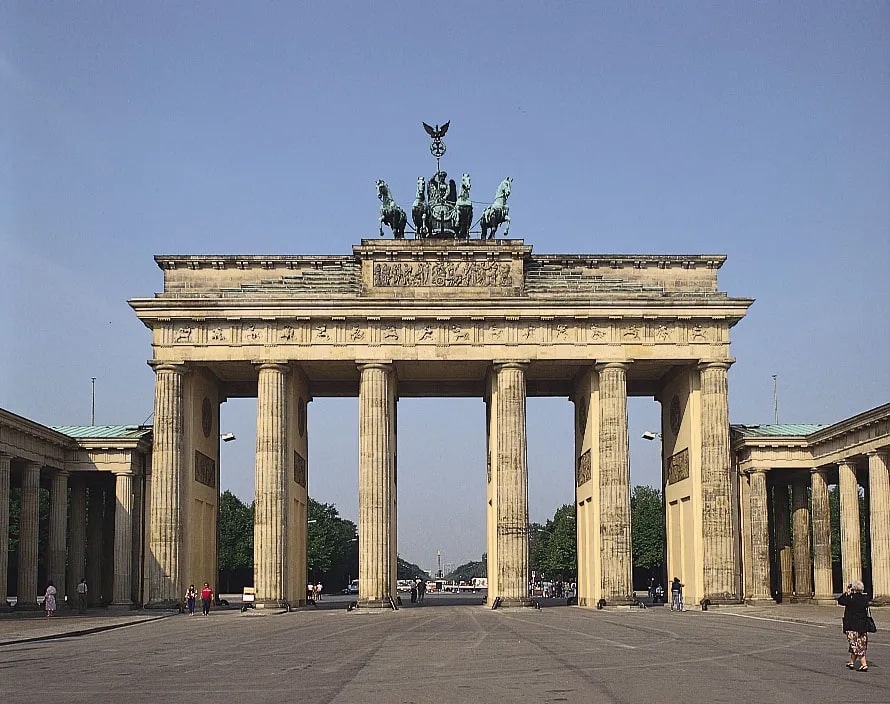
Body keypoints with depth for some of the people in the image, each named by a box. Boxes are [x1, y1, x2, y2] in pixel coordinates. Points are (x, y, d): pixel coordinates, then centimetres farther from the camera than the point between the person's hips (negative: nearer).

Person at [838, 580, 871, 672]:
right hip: (863, 625, 7)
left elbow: (840, 601, -10)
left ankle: (864, 665, -8)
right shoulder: (865, 597, 0)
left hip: (852, 626, -7)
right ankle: (852, 662, 29)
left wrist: (846, 592, 1)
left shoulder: (852, 598, -19)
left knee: (856, 645, -2)